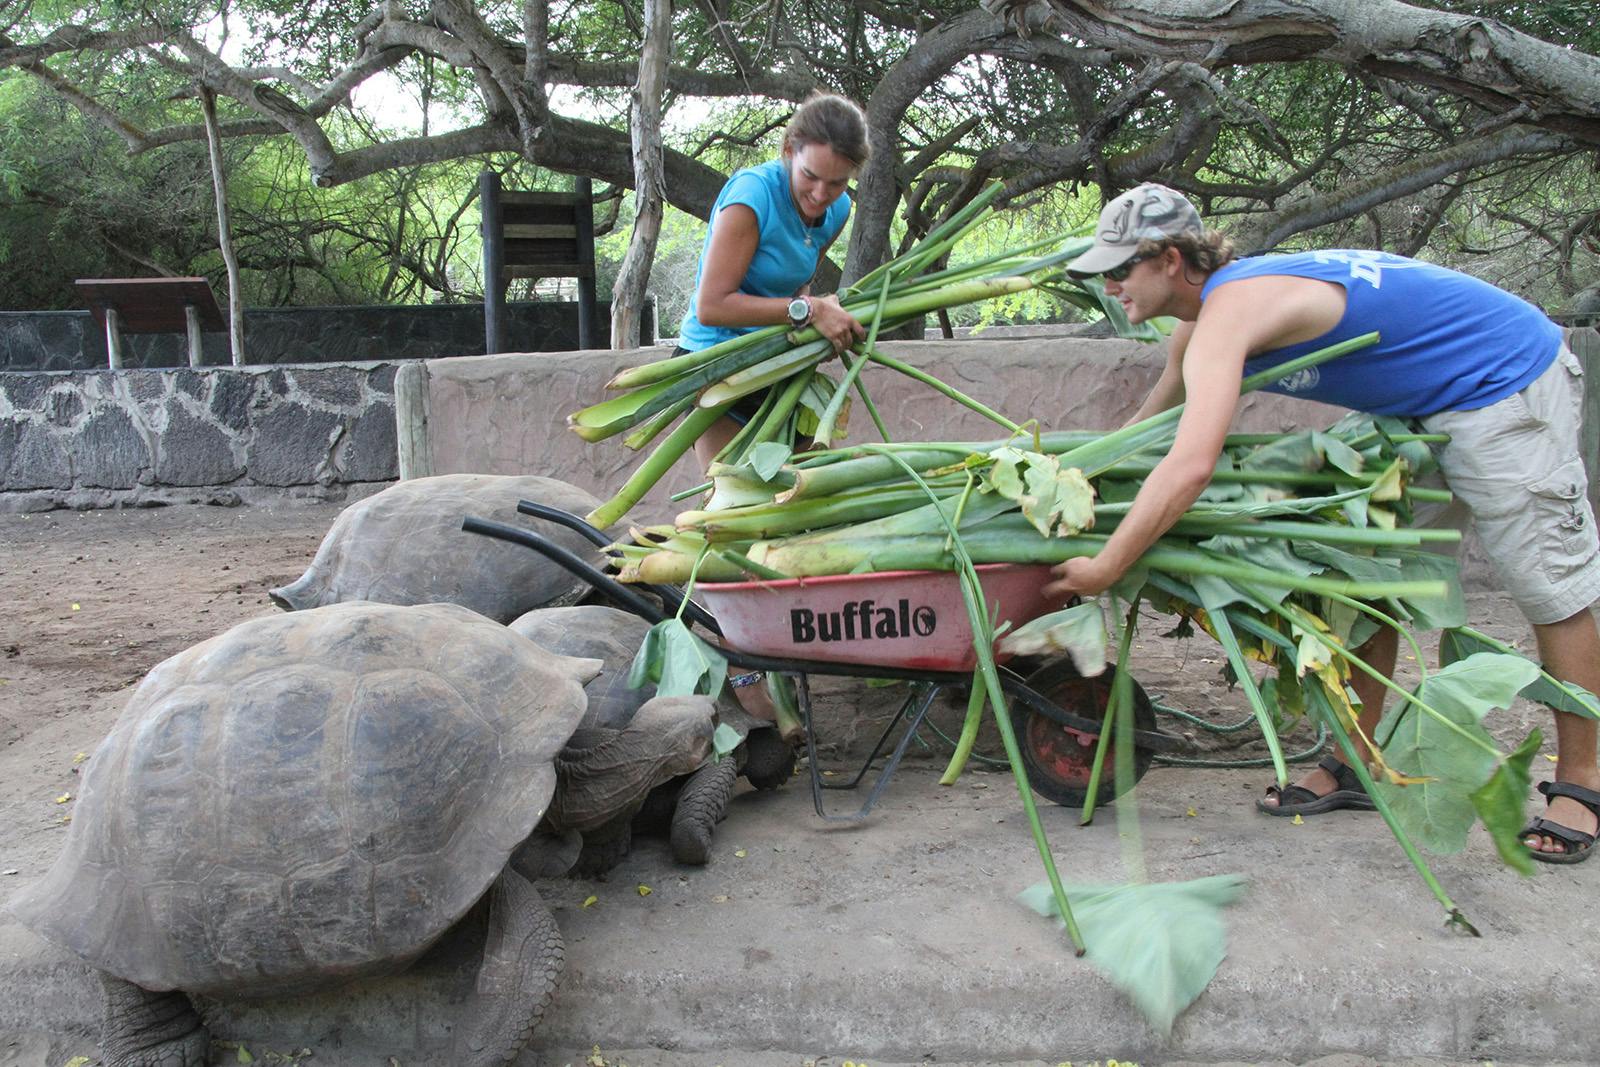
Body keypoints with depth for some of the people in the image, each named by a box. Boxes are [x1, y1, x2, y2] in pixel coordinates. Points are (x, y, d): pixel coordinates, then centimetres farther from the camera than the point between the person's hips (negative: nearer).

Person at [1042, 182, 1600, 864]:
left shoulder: (1228, 311, -31)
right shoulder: (1200, 319, 0)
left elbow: (1190, 466, -42)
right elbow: (1144, 428, 15)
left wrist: (1102, 570, -36)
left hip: (1505, 384, -10)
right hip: (1422, 406, 10)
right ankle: (1353, 765, 17)